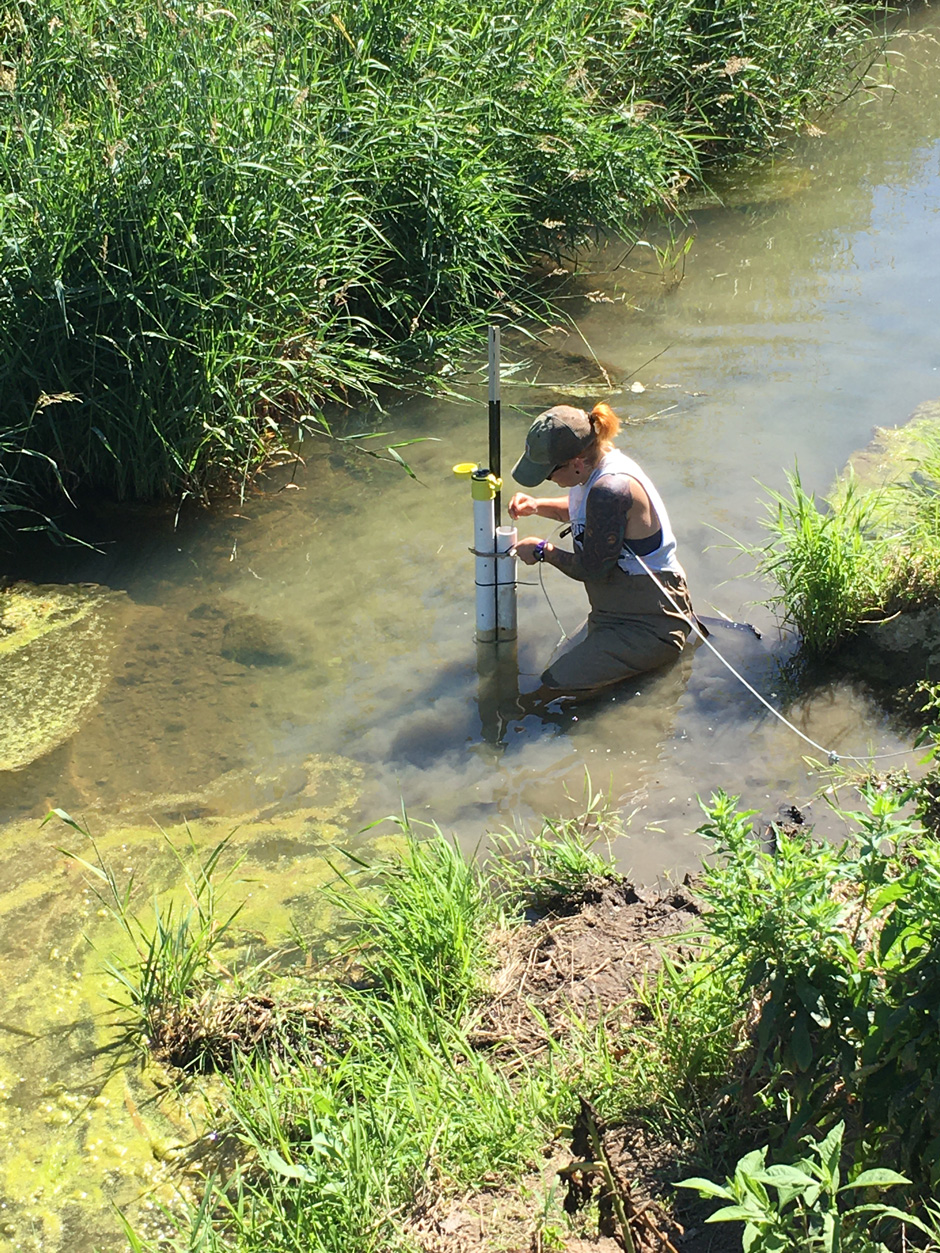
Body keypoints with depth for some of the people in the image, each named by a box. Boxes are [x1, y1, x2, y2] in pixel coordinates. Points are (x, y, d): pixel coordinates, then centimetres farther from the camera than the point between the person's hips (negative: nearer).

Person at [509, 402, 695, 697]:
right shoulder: (599, 464, 1)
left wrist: (543, 551, -5)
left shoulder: (611, 490, -30)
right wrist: (537, 507, 9)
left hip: (650, 626, -10)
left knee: (556, 685, -18)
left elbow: (592, 569, -21)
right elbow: (582, 510, 25)